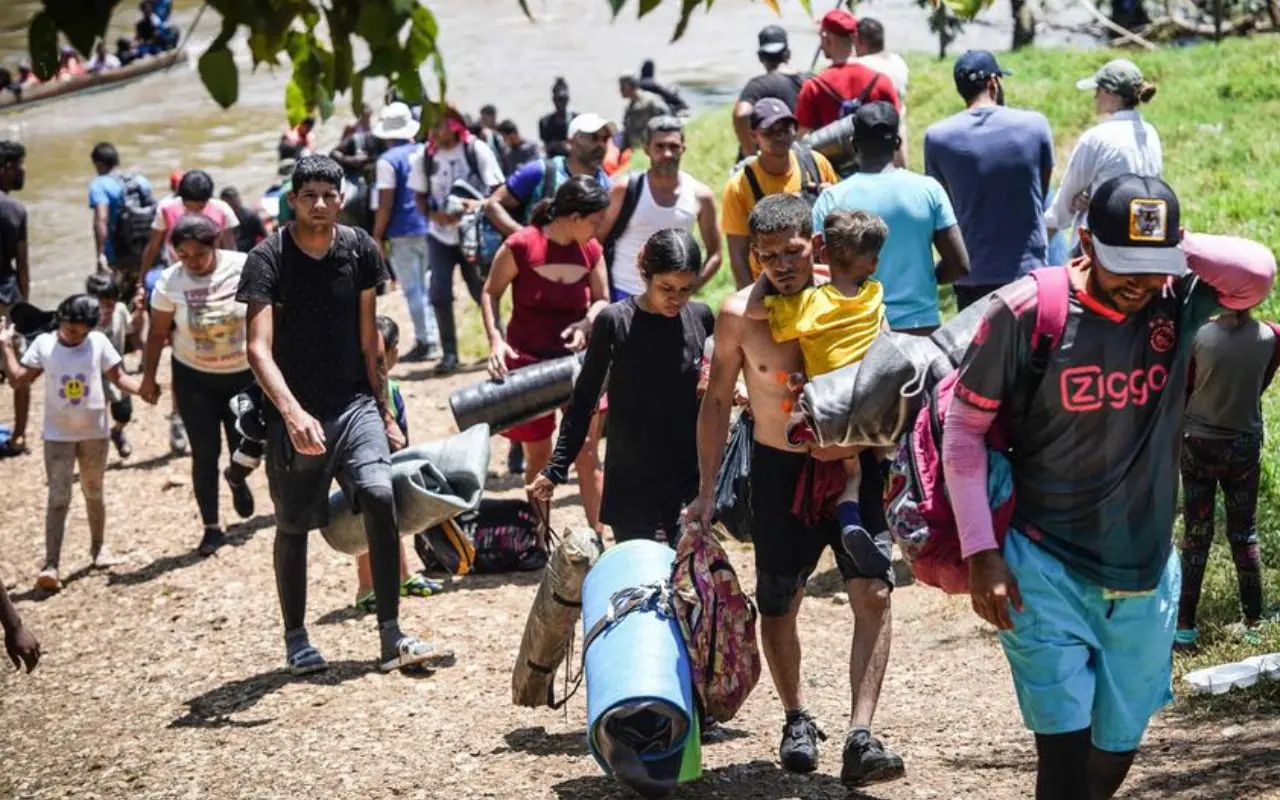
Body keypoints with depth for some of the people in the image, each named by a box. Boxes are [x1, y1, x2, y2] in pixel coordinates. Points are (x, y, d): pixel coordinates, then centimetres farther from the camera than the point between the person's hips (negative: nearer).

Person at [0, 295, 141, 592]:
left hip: (94, 433, 1)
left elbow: (118, 377, -5)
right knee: (58, 499, -7)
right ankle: (51, 565, -11)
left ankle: (98, 546, 37)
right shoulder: (43, 344, -6)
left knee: (94, 494, 16)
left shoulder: (99, 343, -6)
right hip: (58, 435, -1)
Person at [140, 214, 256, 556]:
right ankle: (212, 528, 13)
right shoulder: (170, 282, -14)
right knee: (205, 453, 1)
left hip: (244, 373, 0)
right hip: (195, 378, 0)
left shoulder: (244, 268, -15)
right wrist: (148, 377, 0)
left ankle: (237, 479, 46)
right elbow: (158, 333, -4)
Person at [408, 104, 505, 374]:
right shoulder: (425, 157, 1)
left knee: (483, 291, 3)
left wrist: (478, 205, -24)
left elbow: (498, 190, -5)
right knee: (439, 295, -2)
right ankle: (449, 352, 8)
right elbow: (419, 196, 7)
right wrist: (434, 215, -13)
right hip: (440, 235, 3)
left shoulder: (477, 150, -7)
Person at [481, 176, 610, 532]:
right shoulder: (521, 246, -15)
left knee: (587, 453, -1)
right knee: (538, 457, 8)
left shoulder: (591, 251, -3)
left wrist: (587, 323, -13)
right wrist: (495, 340, -17)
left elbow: (602, 300, 8)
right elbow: (491, 293, -5)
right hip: (527, 362, -3)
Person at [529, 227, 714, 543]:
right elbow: (584, 399, 1)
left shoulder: (701, 318, 0)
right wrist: (555, 469, 1)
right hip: (630, 481, -2)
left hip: (688, 478, 2)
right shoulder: (615, 321, -7)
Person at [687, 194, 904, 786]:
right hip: (779, 470, 0)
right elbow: (717, 402, 0)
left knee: (873, 592, -14)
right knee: (779, 604, 10)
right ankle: (798, 720, 33)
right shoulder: (740, 315, -9)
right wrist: (707, 491, -4)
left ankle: (860, 738, -18)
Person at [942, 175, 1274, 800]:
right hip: (1046, 572, -3)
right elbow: (963, 427, -6)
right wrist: (980, 552, -9)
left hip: (1146, 577, 4)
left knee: (1118, 750, 16)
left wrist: (1171, 246, -17)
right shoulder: (1026, 312, -14)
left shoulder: (1178, 301, -6)